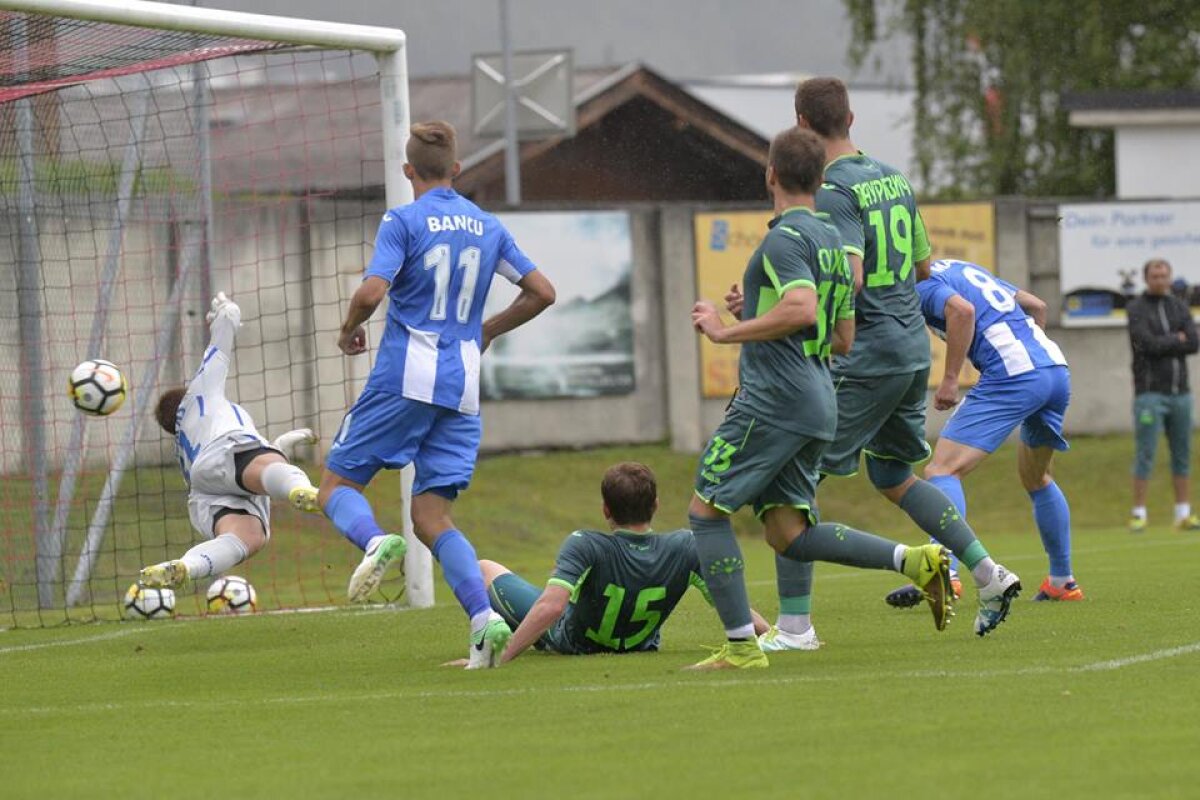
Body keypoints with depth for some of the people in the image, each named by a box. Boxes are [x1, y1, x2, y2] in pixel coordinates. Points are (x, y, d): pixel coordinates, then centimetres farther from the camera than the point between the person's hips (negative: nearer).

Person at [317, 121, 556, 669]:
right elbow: (541, 293, 15)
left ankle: (374, 542, -28)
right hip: (462, 387, 5)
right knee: (429, 515, 6)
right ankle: (484, 619, -16)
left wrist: (348, 331, 4)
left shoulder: (403, 222, -5)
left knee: (337, 484, 6)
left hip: (404, 377, -5)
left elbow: (371, 293, -17)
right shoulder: (487, 227, 12)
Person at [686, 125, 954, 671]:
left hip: (773, 398, -9)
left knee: (706, 511, -1)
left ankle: (741, 645, -7)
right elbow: (843, 339, 25)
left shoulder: (785, 238, -9)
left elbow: (801, 308, -26)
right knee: (788, 533, 6)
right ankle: (915, 560, -7)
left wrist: (729, 332, -16)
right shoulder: (832, 241, 20)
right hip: (817, 403, 9)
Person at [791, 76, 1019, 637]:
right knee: (892, 478, 23)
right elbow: (923, 265, 20)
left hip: (865, 359, -9)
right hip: (913, 349, 9)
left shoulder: (832, 192, -14)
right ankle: (988, 575, 15)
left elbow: (848, 279, -25)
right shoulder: (893, 178, 12)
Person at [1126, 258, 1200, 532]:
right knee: (1145, 454, -7)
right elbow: (1147, 344, -15)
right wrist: (1176, 340, -4)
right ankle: (1138, 513, -5)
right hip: (1150, 393, -5)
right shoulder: (1136, 308, -1)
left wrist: (1162, 343, -8)